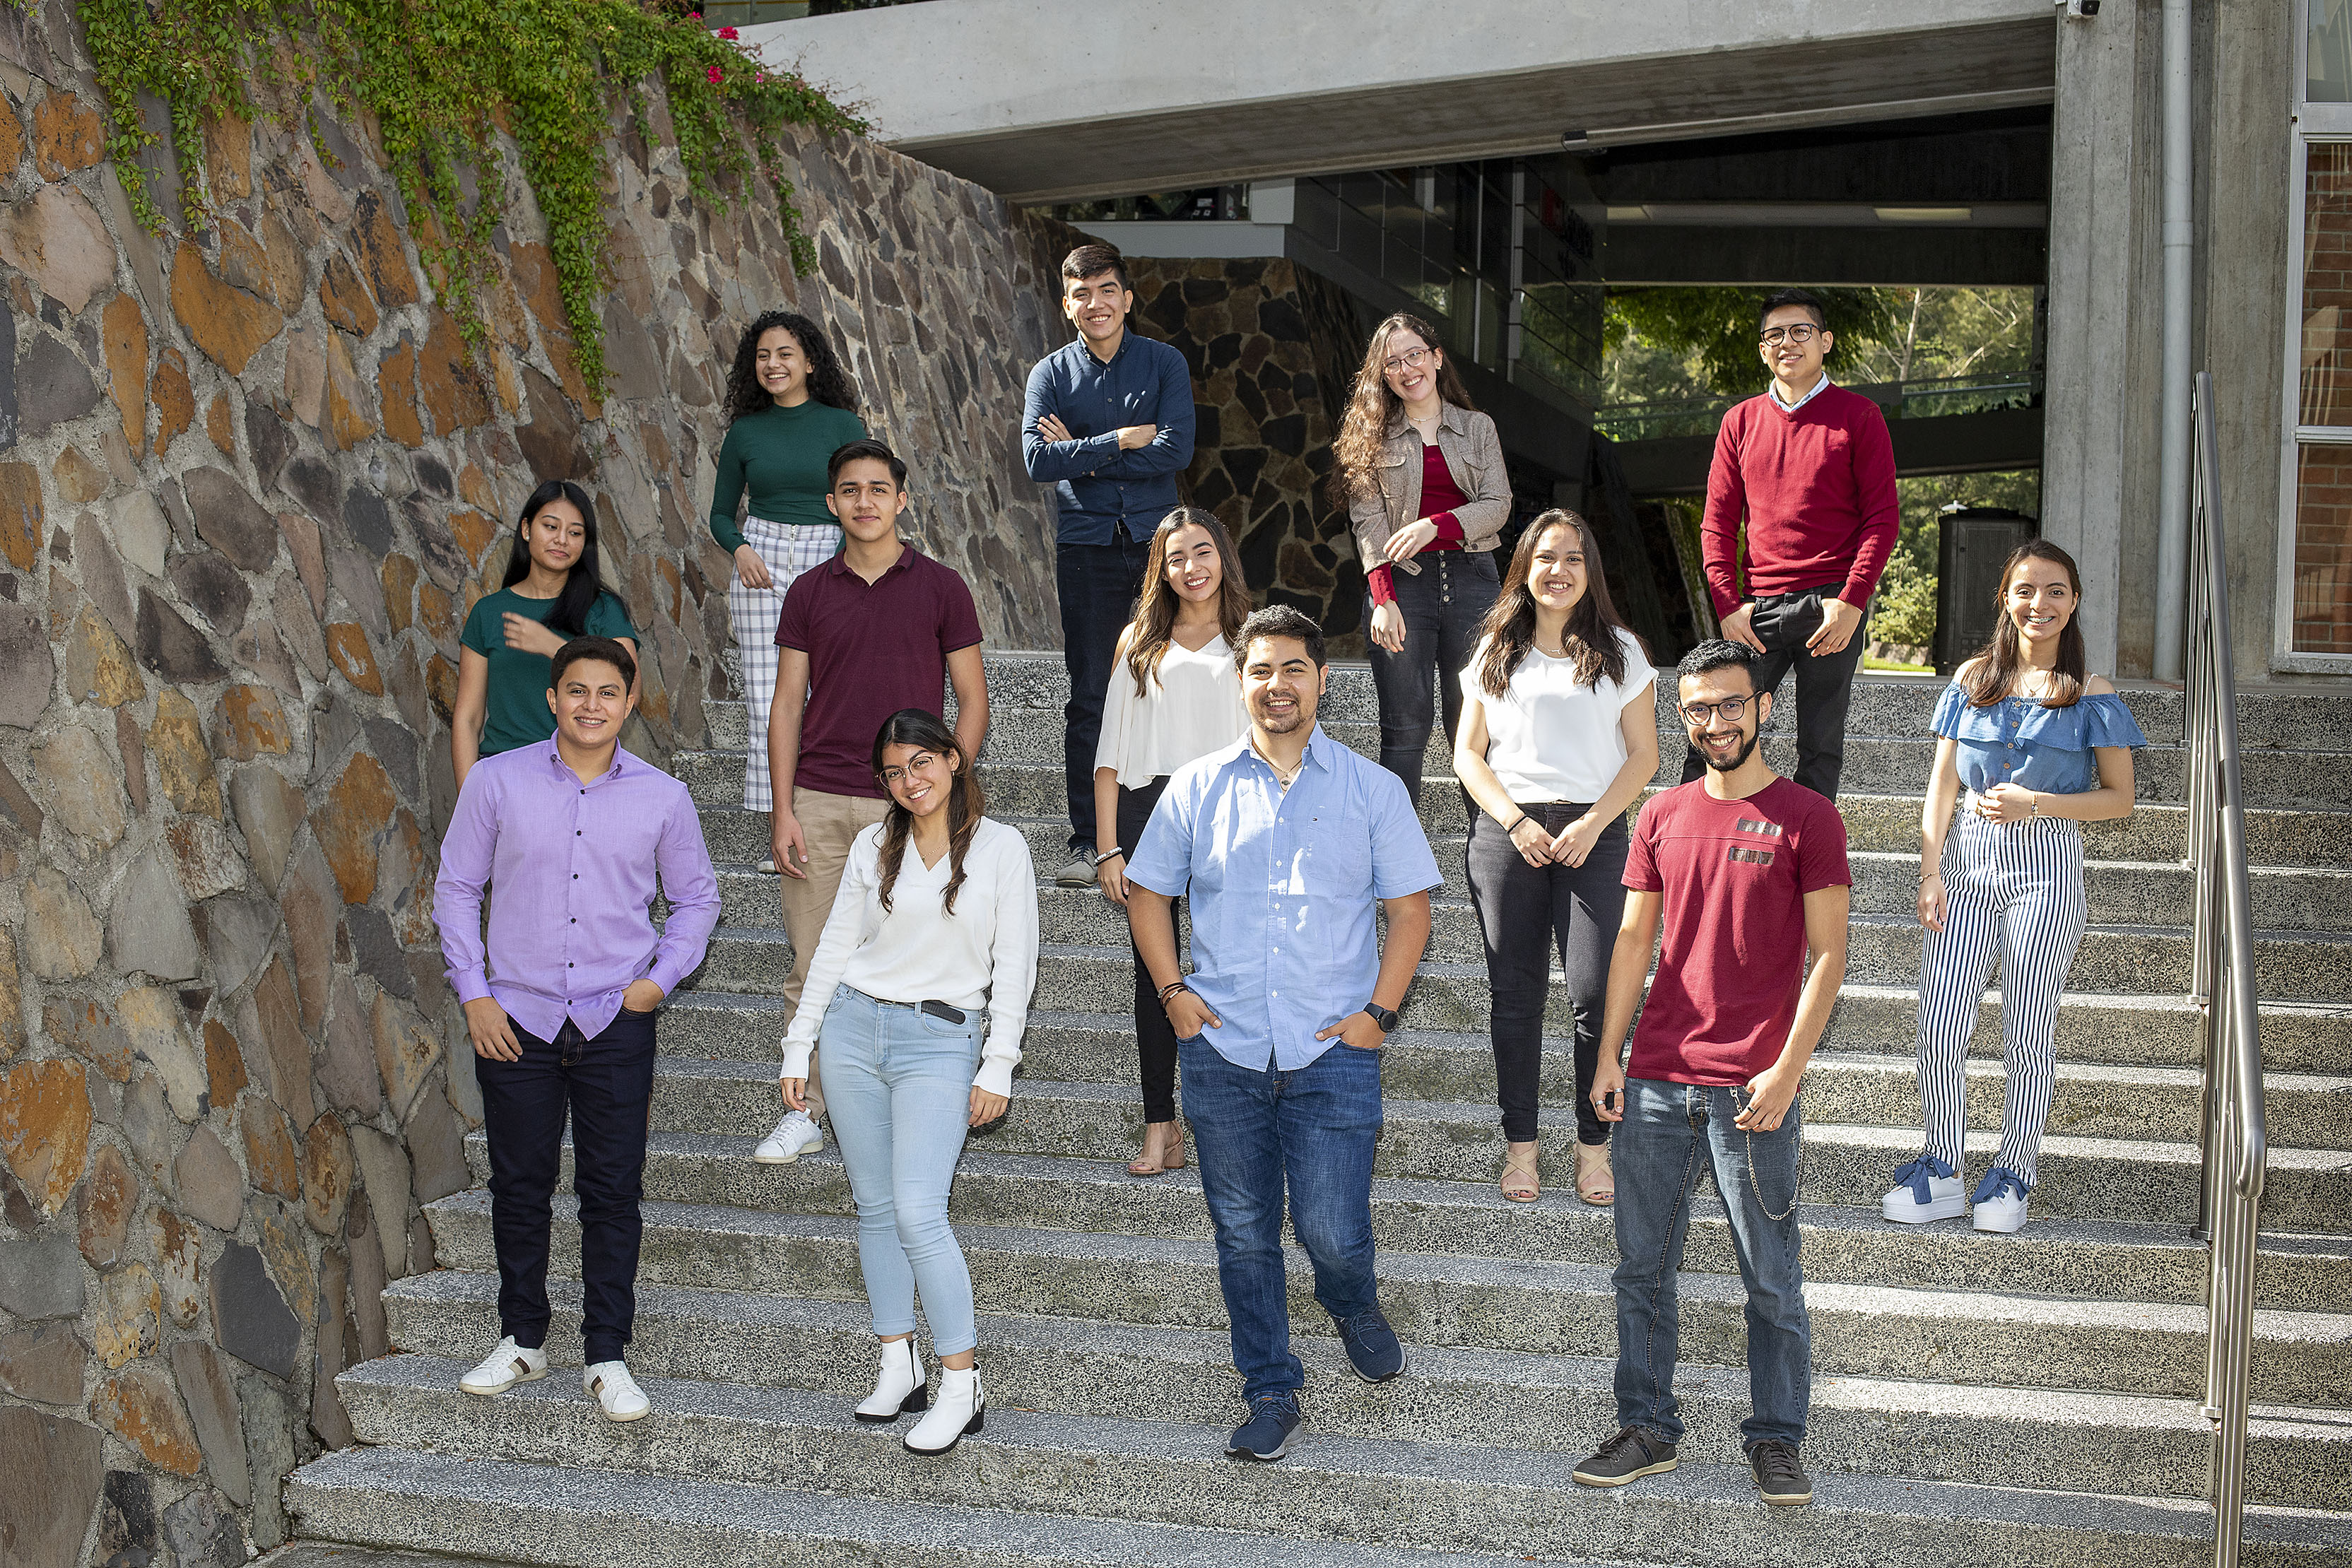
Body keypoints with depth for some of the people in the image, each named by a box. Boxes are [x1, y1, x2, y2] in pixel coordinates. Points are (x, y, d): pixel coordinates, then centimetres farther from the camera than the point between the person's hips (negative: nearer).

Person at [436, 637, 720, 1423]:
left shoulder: (662, 798, 1)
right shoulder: (496, 781, -1)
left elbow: (697, 898, 14)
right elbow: (456, 886, 6)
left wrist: (662, 977, 1)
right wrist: (473, 993, -1)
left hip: (615, 1022, 0)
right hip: (516, 1017, 0)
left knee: (613, 1192, 2)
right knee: (520, 1186, 9)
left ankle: (607, 1356, 13)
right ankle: (522, 1339, 25)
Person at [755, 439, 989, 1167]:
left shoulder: (940, 587, 2)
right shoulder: (809, 593, 8)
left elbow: (972, 701, 3)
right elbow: (787, 705, 8)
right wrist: (783, 811, 0)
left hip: (908, 807, -2)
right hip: (819, 803, 2)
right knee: (812, 966, 5)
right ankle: (805, 1111, 15)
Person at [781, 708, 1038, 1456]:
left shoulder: (1001, 847, -1)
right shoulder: (874, 846, 8)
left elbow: (1014, 965, -1)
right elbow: (835, 946, 12)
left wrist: (997, 1067, -6)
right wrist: (799, 1045, 10)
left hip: (941, 1040, -4)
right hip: (854, 1027, 4)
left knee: (918, 1212, -13)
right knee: (875, 1207, 6)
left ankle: (962, 1385, -6)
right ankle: (899, 1366, 16)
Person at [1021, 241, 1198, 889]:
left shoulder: (1165, 364, 5)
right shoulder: (1052, 374, 6)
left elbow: (1176, 450, -9)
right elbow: (1037, 459, -8)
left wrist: (1082, 456, -8)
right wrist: (1121, 440, -12)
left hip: (1157, 542, 0)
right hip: (1087, 549, 0)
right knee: (1089, 695, -1)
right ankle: (1088, 842, 3)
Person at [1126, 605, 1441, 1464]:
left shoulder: (1372, 790, 3)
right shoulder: (1197, 788, 6)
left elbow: (1409, 909, 5)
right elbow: (1148, 891, 14)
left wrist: (1379, 1012, -5)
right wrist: (1171, 990, 2)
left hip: (1334, 1050, -2)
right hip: (1222, 1050, 2)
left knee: (1333, 1232, -5)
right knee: (1245, 1235, 8)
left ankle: (1355, 1306, 30)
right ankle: (1271, 1392, 23)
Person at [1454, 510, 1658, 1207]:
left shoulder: (1620, 652, 8)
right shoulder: (1496, 652, 12)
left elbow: (1642, 756, 6)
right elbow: (1468, 754, 10)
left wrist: (1591, 824, -8)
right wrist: (1516, 821, -6)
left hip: (1593, 834, -1)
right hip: (1507, 832, 2)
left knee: (1597, 993, -10)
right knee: (1516, 994, 3)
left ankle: (1594, 1145, 1)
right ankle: (1520, 1144, 11)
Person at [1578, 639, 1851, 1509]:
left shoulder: (1807, 819, -2)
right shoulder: (1662, 816, 10)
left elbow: (1827, 955, -4)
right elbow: (1634, 939, 13)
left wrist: (1787, 1069, -12)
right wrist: (1609, 1055, 7)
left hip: (1752, 1091, -4)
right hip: (1656, 1082, 4)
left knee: (1771, 1280, 4)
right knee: (1642, 1267, 9)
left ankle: (1776, 1439, 16)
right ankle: (1647, 1429, 20)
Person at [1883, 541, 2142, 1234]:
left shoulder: (2089, 693, 0)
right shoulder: (1973, 678, 7)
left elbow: (2119, 797, 1)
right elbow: (1942, 784, 8)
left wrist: (2036, 803, -13)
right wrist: (1931, 872, -1)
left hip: (2045, 868, -2)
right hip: (1968, 858, 2)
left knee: (2027, 1035, 2)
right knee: (1939, 1028, -3)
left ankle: (2012, 1177, 15)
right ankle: (1942, 1175, 10)